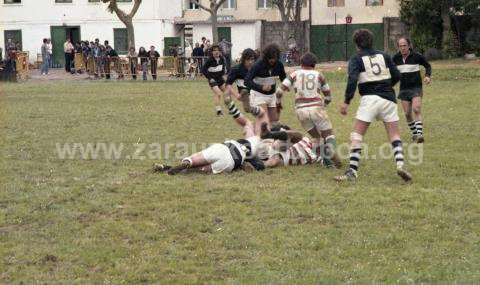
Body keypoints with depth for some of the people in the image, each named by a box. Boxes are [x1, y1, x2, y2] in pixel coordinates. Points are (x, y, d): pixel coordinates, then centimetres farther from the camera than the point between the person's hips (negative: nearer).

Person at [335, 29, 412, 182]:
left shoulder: (356, 59, 3)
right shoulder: (384, 56, 14)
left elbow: (352, 80, -13)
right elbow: (397, 76, 11)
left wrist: (346, 102, -14)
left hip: (370, 99, -3)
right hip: (388, 99, 3)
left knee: (356, 135, 0)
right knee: (394, 134, 10)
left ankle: (352, 171, -9)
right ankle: (400, 164, -11)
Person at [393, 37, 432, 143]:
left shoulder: (417, 56, -6)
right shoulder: (396, 58, 2)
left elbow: (428, 66, 8)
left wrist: (428, 76, -9)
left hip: (416, 87, -4)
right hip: (404, 89, 4)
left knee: (416, 110, -19)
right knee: (407, 113, 3)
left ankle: (419, 134, -23)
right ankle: (414, 132, 21)